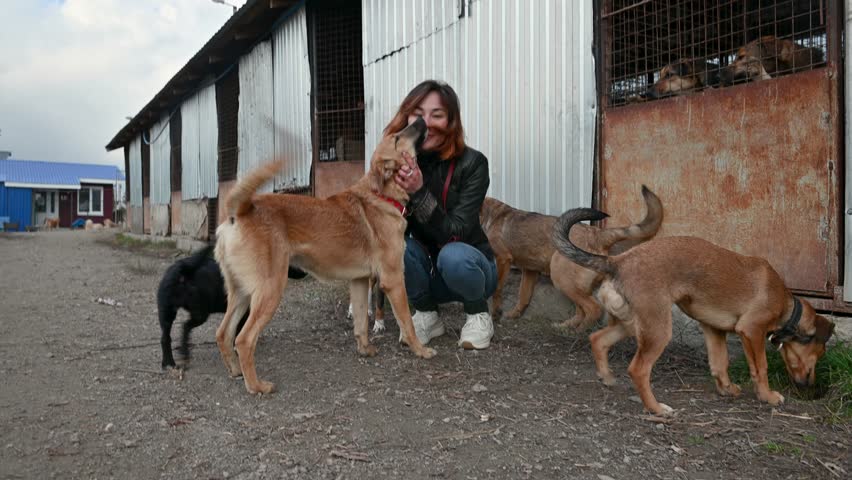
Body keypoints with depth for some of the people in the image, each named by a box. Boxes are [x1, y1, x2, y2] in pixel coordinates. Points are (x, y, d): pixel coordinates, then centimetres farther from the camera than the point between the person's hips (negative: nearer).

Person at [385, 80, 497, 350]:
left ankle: (478, 314, -3)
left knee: (452, 256, -35)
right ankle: (427, 315, -2)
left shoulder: (472, 163, -21)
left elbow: (455, 234, -27)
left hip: (468, 267, -2)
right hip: (426, 272, 3)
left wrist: (419, 192, -40)